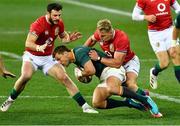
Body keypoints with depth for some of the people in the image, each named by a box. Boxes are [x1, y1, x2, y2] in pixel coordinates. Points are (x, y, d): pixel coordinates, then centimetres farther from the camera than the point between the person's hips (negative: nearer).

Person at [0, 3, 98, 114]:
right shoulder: (38, 24, -24)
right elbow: (28, 43, -32)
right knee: (26, 76, -31)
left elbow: (63, 36, 16)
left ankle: (85, 106, -7)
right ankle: (10, 100, -6)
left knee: (64, 78, -10)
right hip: (32, 57, -5)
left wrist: (69, 38, -9)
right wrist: (39, 48, -52)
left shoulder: (59, 23, -4)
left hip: (48, 58, 5)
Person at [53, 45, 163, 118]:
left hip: (112, 69, -10)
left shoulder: (79, 53, -13)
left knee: (111, 88, -41)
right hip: (104, 77, 10)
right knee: (97, 103, -9)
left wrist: (81, 74, -5)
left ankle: (145, 100, -34)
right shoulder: (75, 59, 19)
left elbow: (91, 70, -25)